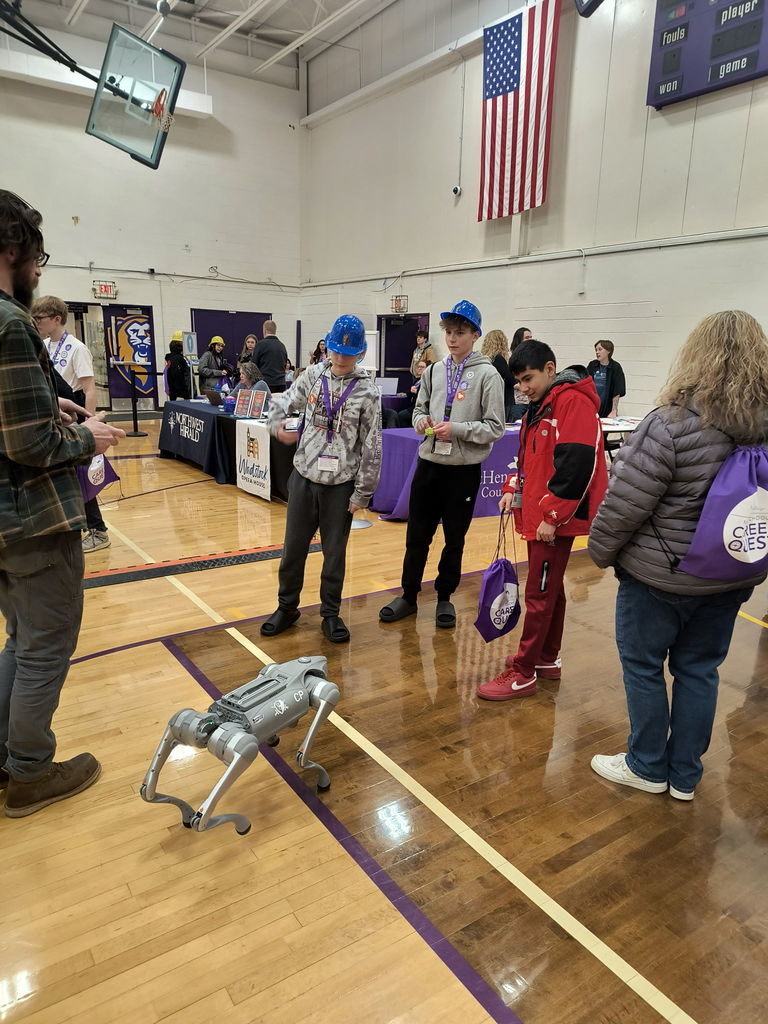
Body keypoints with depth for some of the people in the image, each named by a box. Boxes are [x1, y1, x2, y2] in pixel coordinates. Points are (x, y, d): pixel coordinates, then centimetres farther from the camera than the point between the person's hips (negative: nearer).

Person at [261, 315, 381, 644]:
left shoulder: (367, 391, -6)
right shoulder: (313, 375, 2)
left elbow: (372, 447, -5)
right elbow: (283, 403, 14)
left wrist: (362, 492, -5)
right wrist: (278, 426, -9)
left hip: (341, 484, -2)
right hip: (304, 477, 3)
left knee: (334, 552, 9)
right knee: (294, 547, 11)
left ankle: (330, 613, 26)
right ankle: (287, 607, 30)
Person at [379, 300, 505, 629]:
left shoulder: (487, 374, -8)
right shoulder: (434, 371, 7)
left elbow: (495, 427, -9)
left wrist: (457, 429, -19)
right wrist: (422, 420, -6)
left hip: (464, 469, -4)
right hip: (429, 464, 4)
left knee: (454, 539, 11)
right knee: (417, 536, 11)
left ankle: (444, 597, 29)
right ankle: (409, 596, 27)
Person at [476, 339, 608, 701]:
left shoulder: (574, 402, -16)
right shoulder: (541, 405, 15)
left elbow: (576, 464, -23)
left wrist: (552, 516, -22)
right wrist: (514, 488, 8)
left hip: (557, 517, -10)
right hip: (536, 513, 10)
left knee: (539, 593, -4)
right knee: (549, 587, 17)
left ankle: (523, 673, 5)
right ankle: (547, 658, 30)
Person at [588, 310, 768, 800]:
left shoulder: (672, 426, -21)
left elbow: (625, 503, -19)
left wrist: (601, 550, -2)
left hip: (659, 575, -6)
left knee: (642, 666, 12)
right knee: (699, 670, 17)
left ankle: (648, 767, 27)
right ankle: (685, 776, 30)